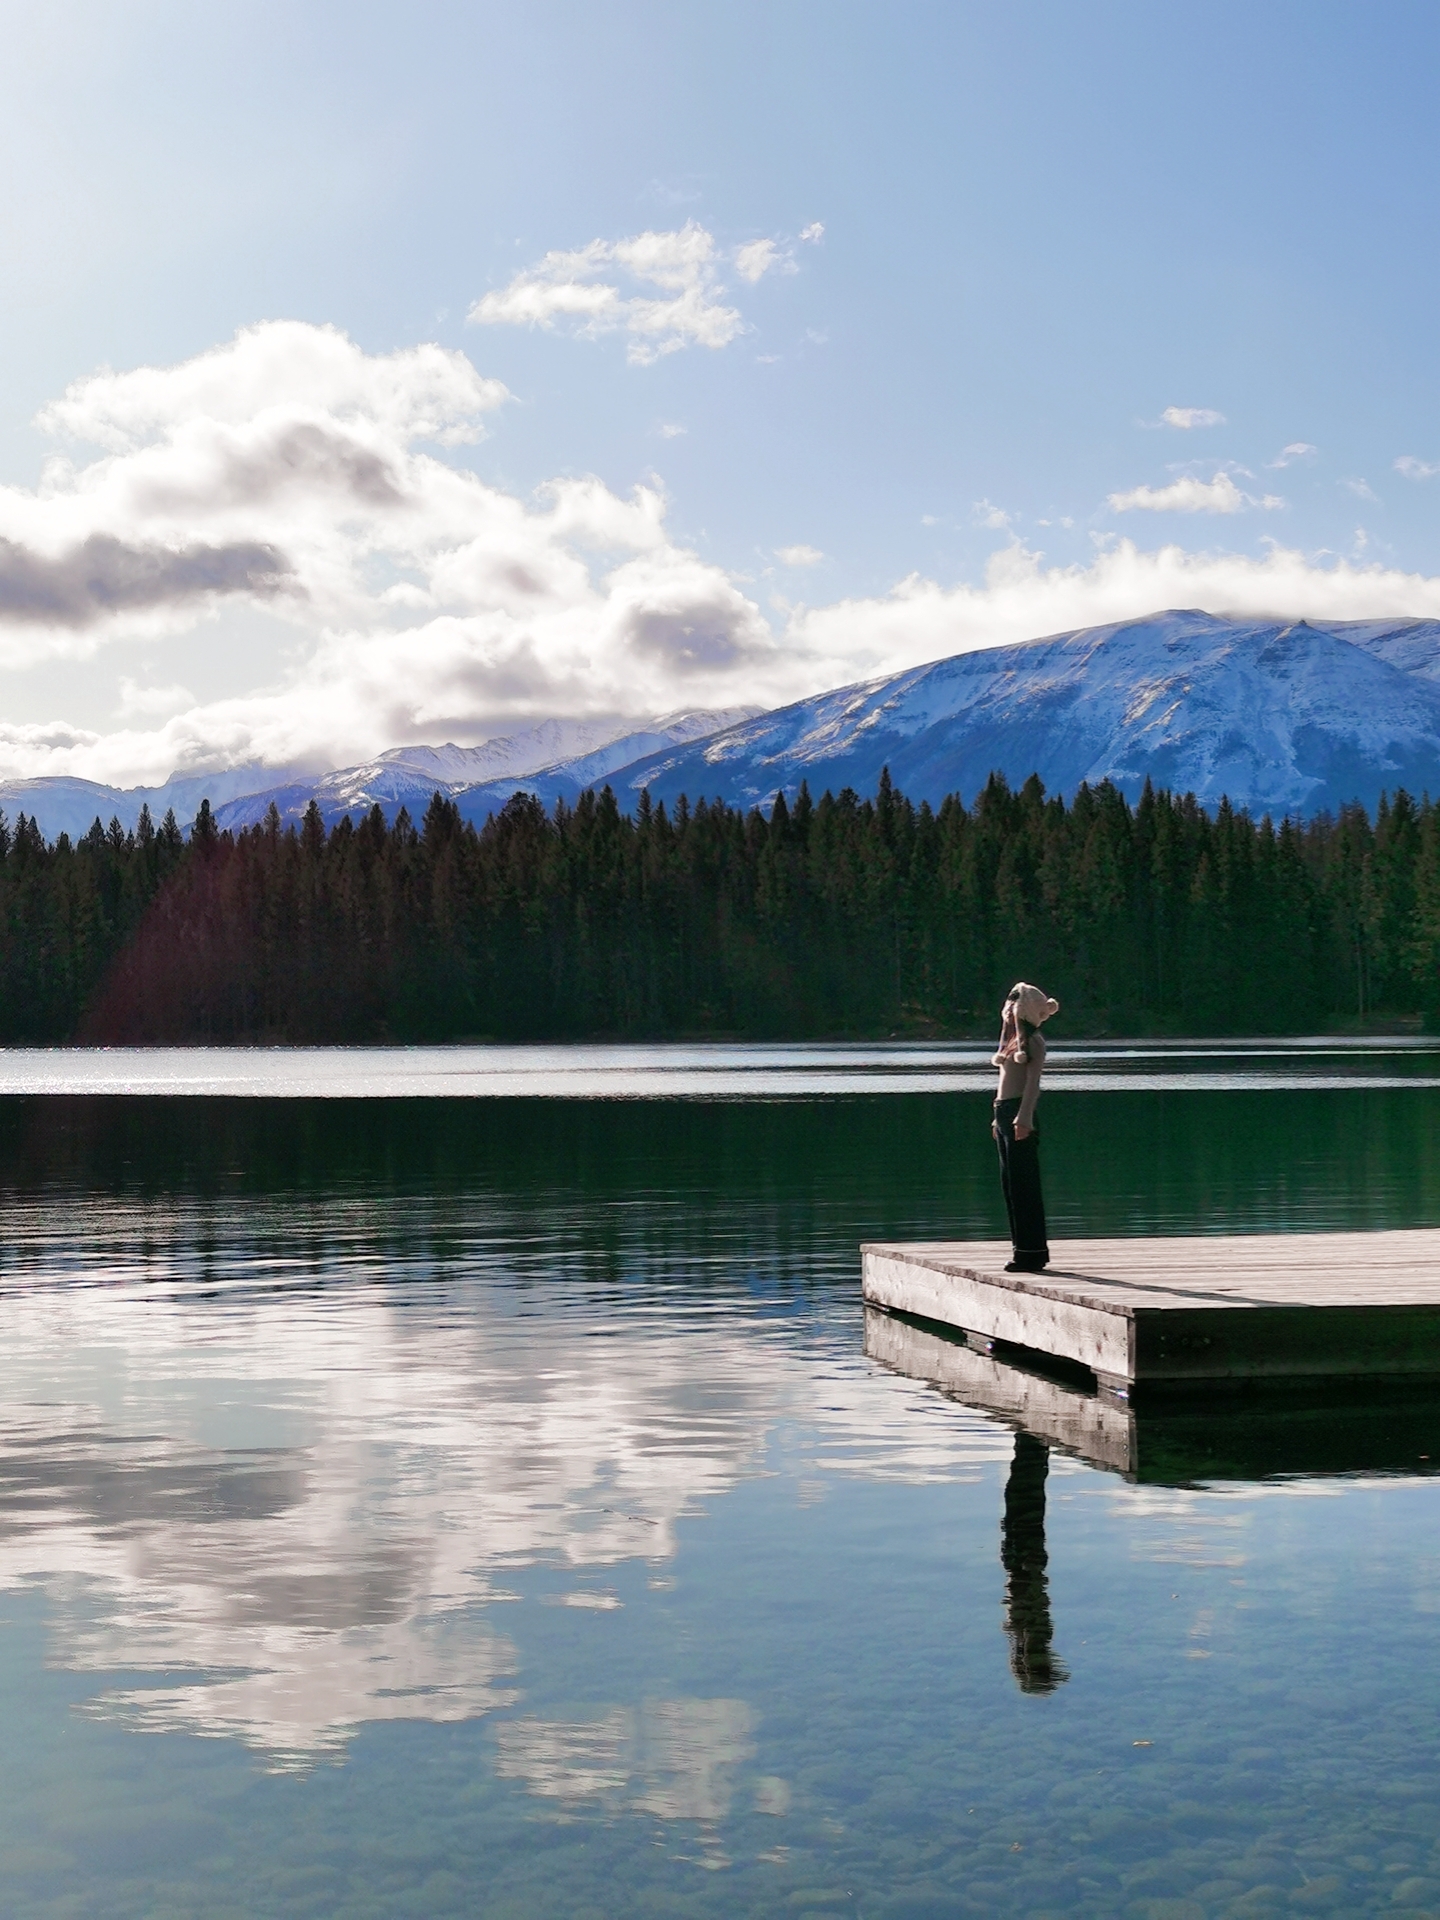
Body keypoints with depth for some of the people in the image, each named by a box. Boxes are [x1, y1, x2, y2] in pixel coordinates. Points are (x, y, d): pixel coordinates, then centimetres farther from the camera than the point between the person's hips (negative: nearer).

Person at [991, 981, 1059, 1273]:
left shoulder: (1033, 1041, -6)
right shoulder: (1011, 1039, 19)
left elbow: (1033, 1081, -14)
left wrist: (1024, 1116, -22)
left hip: (1019, 1113, -9)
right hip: (1003, 1112, 9)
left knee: (1023, 1183, -7)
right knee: (1010, 1182, 10)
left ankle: (1031, 1252, -4)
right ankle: (1022, 1249, 16)